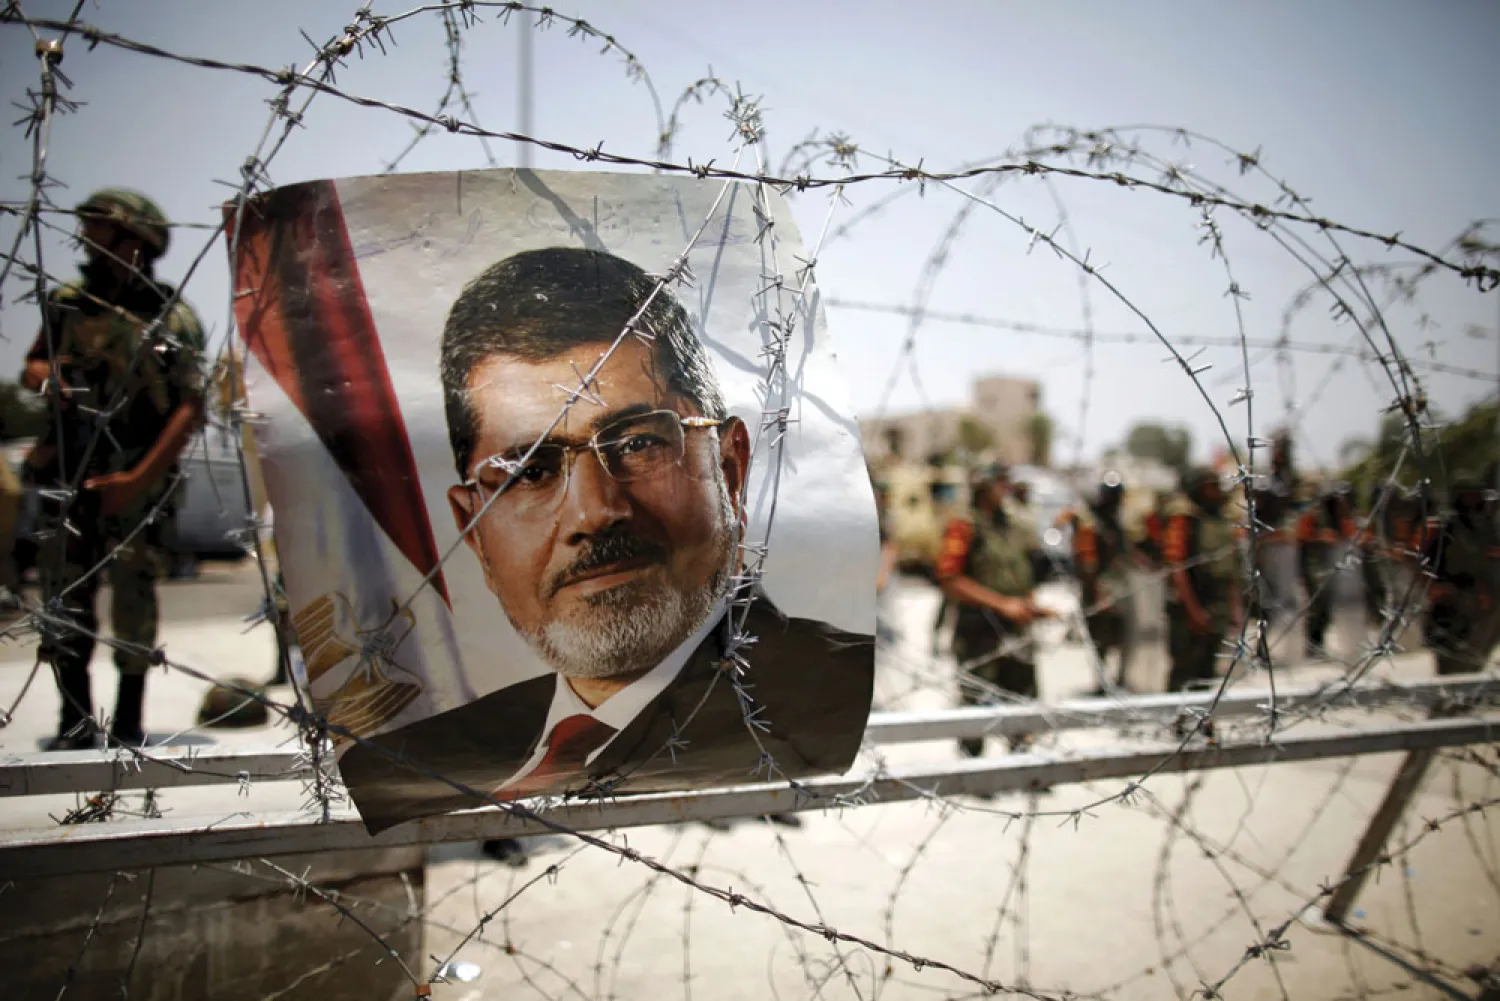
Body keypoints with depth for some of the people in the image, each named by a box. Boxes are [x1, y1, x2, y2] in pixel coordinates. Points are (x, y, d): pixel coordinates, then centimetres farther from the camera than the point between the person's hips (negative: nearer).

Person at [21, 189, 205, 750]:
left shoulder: (171, 318, -5)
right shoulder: (67, 302, 10)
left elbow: (191, 408, -10)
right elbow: (31, 369, 18)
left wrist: (139, 478, -18)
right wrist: (45, 376, -8)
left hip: (133, 478, -4)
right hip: (67, 472, 4)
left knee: (132, 599, -3)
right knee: (64, 598, 6)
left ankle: (128, 721, 11)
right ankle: (75, 721, 17)